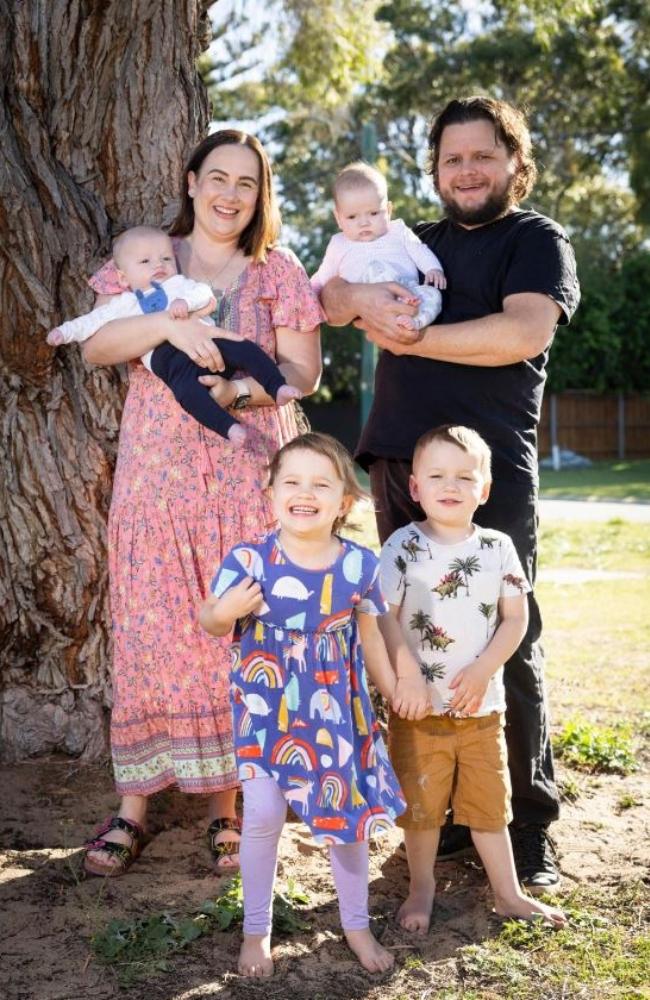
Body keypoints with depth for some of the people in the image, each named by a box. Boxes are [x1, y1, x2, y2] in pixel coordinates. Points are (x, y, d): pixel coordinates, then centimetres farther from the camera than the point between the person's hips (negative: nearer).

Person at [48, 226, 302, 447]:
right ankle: (229, 427, -44)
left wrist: (186, 301, -8)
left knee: (243, 348, -21)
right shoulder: (125, 303, 28)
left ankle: (277, 388, -21)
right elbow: (93, 321, 28)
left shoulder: (178, 283, 28)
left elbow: (204, 292, 11)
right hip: (165, 354, -3)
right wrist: (65, 331, 17)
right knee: (186, 386, -34)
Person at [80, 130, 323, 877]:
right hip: (157, 473, 0)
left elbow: (303, 372, 4)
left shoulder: (279, 273, 10)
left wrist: (243, 389, -16)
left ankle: (224, 805, 8)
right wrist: (164, 325, -17)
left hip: (247, 478, 0)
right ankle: (133, 804, 5)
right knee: (150, 631, -2)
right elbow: (94, 346, 0)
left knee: (237, 635, -1)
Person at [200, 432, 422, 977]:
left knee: (347, 811, 9)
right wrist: (225, 612, -27)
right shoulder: (249, 560, -15)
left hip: (337, 705, 2)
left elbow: (369, 634, 6)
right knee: (263, 814, -2)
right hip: (267, 704, -2)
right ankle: (256, 930, 21)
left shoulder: (359, 564, -9)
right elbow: (213, 623, -5)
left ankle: (357, 923, 31)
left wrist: (394, 688, 9)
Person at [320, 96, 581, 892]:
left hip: (489, 476, -6)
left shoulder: (537, 241, 3)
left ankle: (527, 833, 5)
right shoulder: (417, 245, 22)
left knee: (506, 649, -4)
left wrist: (413, 337, -11)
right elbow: (330, 296, 15)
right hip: (400, 467, 6)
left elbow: (524, 332, -15)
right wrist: (363, 298, -8)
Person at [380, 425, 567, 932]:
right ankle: (422, 888, 29)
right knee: (421, 802, 10)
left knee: (489, 800, 14)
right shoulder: (404, 546, -9)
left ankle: (508, 893, 28)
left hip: (483, 704, 2)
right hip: (418, 706, -2)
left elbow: (516, 618, 0)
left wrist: (482, 671, -11)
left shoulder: (498, 548, -1)